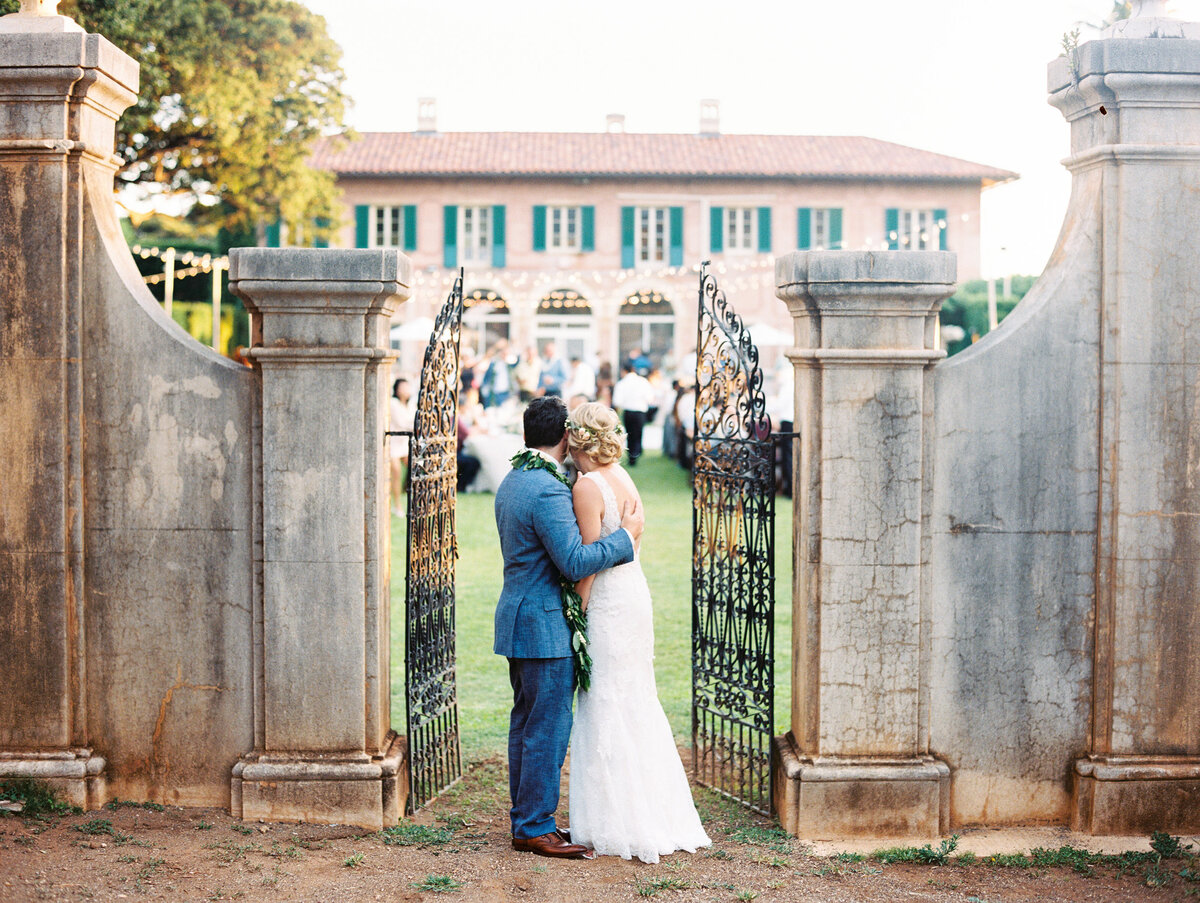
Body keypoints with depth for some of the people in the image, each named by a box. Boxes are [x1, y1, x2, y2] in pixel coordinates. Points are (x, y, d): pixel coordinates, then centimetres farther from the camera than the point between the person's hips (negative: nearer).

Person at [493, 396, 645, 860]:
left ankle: (525, 818, 21)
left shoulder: (511, 481, 12)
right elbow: (575, 563, -23)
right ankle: (535, 827, 2)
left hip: (519, 617, 10)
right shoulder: (548, 491, -20)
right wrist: (626, 535, -13)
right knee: (549, 726, -4)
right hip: (545, 626, -10)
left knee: (526, 722, 14)